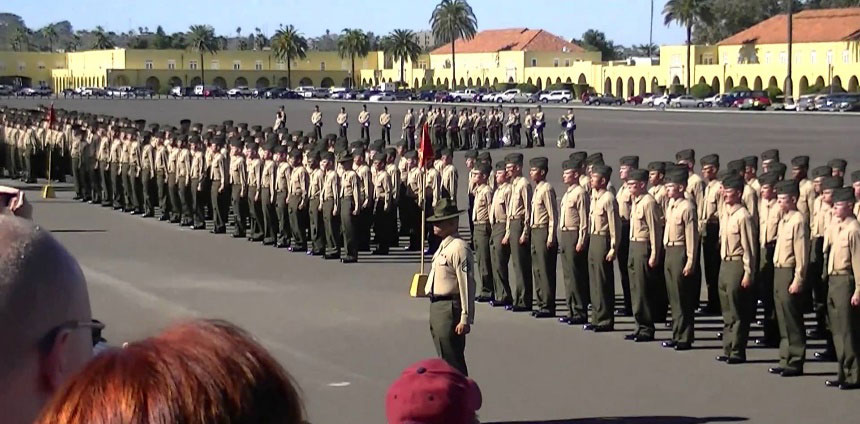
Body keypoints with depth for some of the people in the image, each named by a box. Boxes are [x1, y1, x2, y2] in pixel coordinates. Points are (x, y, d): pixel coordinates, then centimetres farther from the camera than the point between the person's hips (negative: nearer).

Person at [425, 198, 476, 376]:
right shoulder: (443, 246, 14)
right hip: (436, 306, 10)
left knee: (453, 361, -6)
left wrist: (466, 319, -21)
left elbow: (466, 285, -20)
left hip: (450, 308, -10)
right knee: (443, 359, 18)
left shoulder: (458, 248, -17)